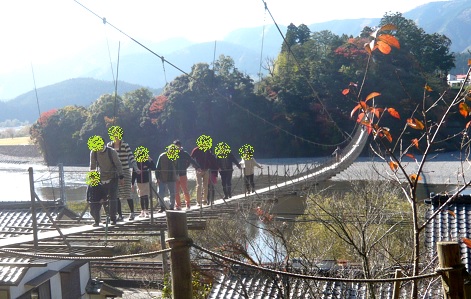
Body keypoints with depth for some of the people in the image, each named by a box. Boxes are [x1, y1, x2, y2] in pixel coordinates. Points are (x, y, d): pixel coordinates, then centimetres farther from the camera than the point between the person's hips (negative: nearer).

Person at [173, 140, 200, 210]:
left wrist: (197, 167, -14)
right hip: (175, 176, 1)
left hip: (183, 175, -1)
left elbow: (191, 161, -2)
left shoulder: (184, 154, 0)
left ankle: (188, 204, 17)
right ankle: (178, 205, 11)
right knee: (176, 192, 2)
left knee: (185, 191, 1)